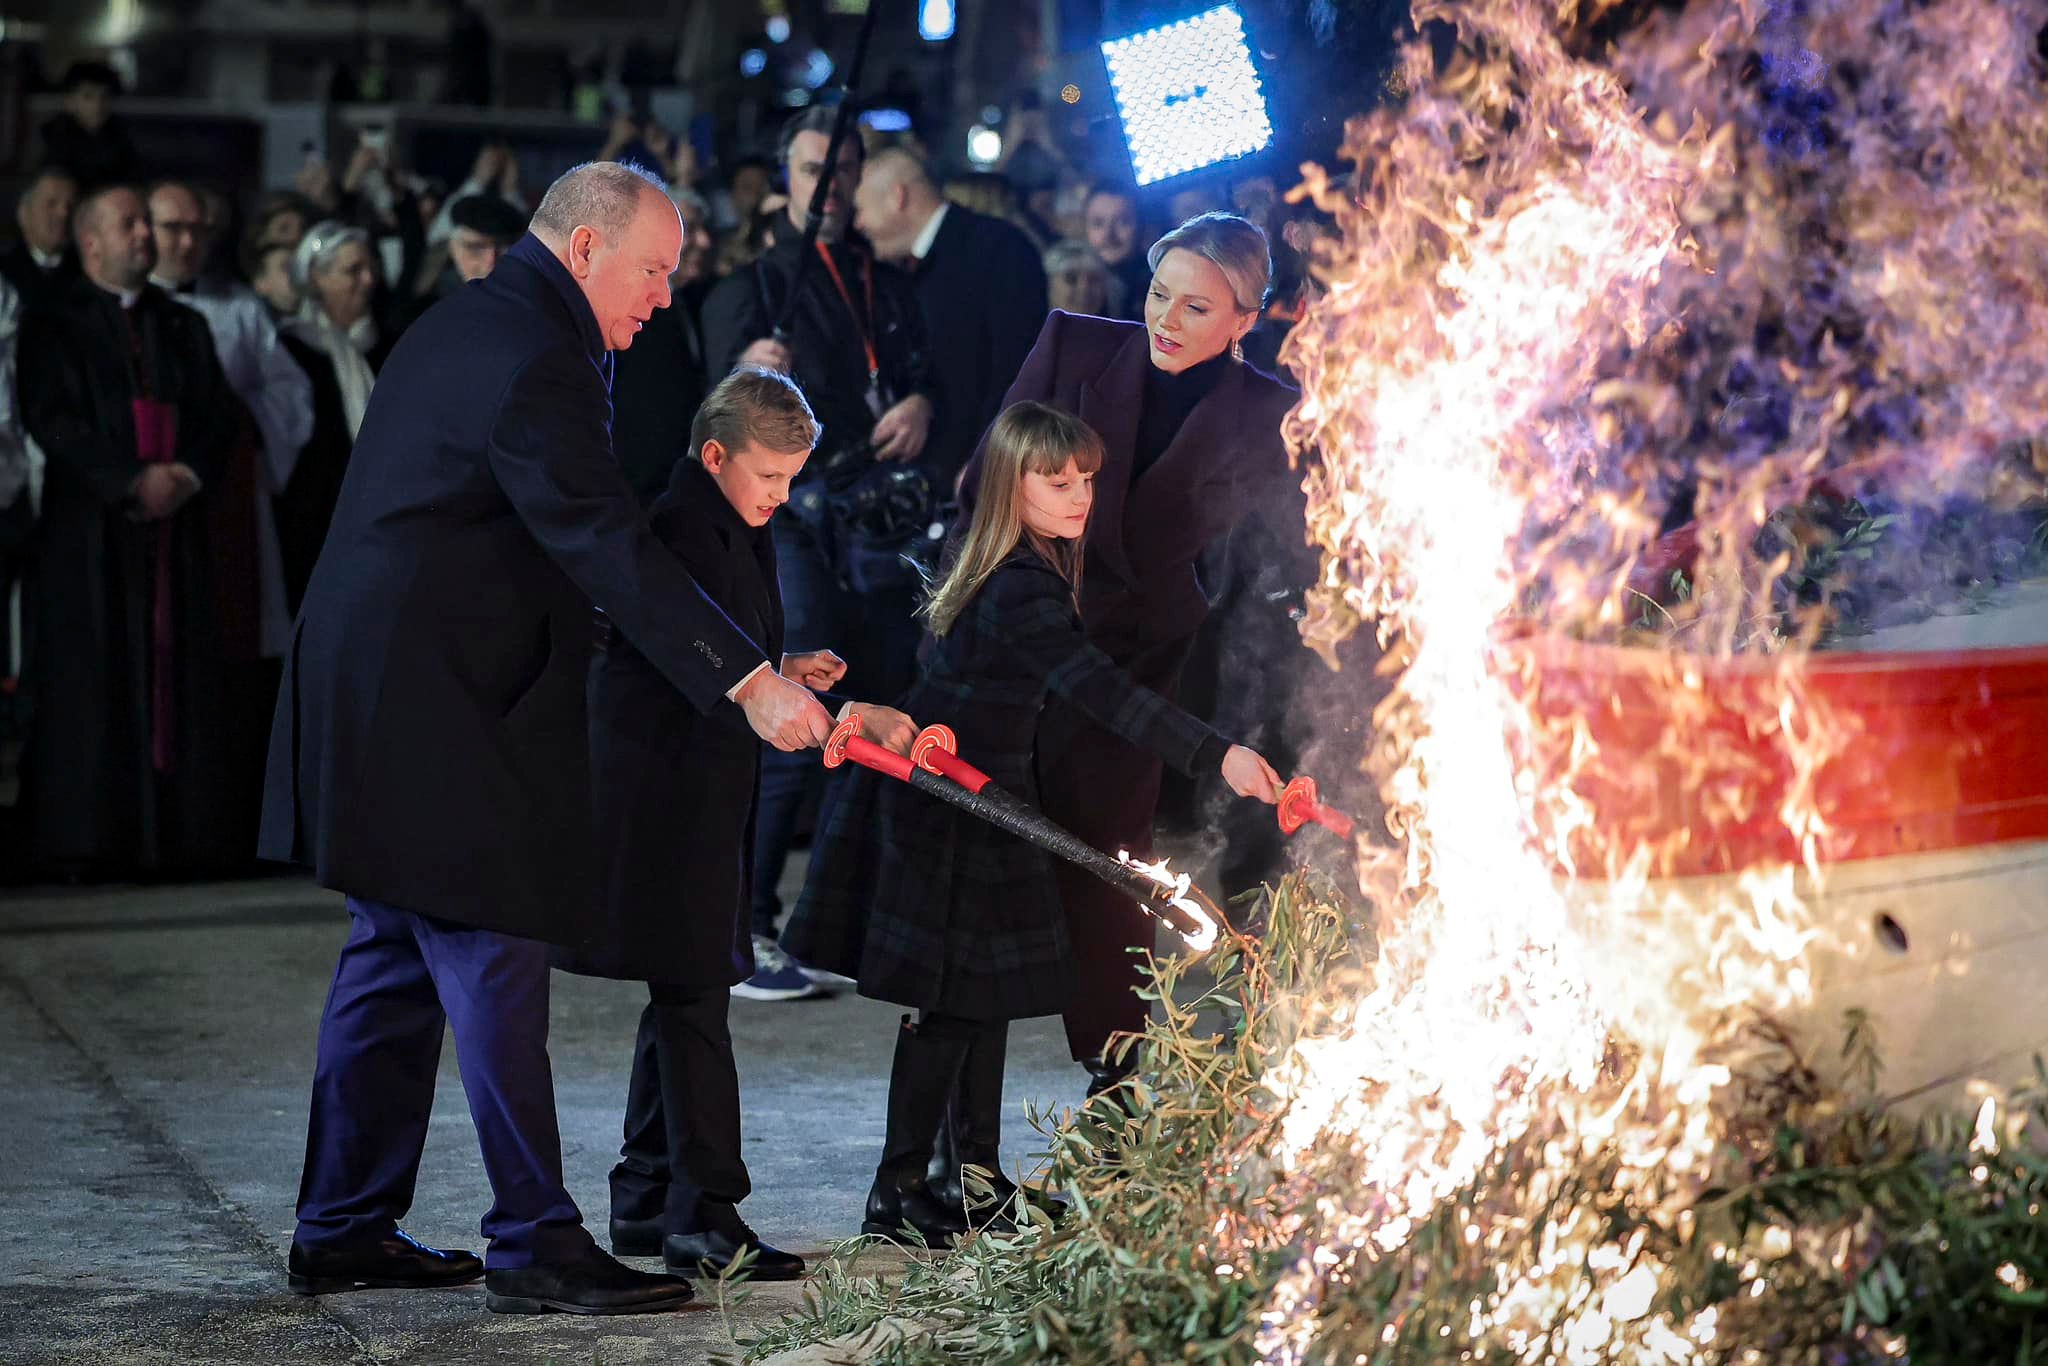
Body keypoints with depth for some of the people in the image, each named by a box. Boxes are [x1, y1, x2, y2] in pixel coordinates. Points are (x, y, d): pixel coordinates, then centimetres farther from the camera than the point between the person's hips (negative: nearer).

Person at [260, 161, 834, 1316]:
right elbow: (609, 545, -25)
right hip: (435, 709, -11)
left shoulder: (469, 328, 16)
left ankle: (345, 1230, 19)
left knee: (399, 958, 14)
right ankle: (535, 1245, -4)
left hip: (377, 692, 11)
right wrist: (749, 681, -27)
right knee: (496, 964, -7)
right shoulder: (531, 359, -18)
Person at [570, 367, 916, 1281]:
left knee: (685, 991, 13)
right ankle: (704, 1217, -9)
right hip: (662, 791, -10)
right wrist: (846, 714, -31)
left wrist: (784, 668, 6)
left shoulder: (737, 531, 16)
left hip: (704, 792, 10)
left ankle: (645, 1202, 21)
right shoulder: (681, 531, -16)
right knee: (692, 993, -10)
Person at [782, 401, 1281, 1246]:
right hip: (952, 813, -10)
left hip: (981, 797, 10)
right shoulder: (1021, 592, -27)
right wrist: (1218, 757, -42)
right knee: (952, 999, -4)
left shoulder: (1031, 569, 4)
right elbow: (1099, 691, -37)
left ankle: (978, 1175, 21)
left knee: (989, 991, 13)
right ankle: (899, 1189, 3)